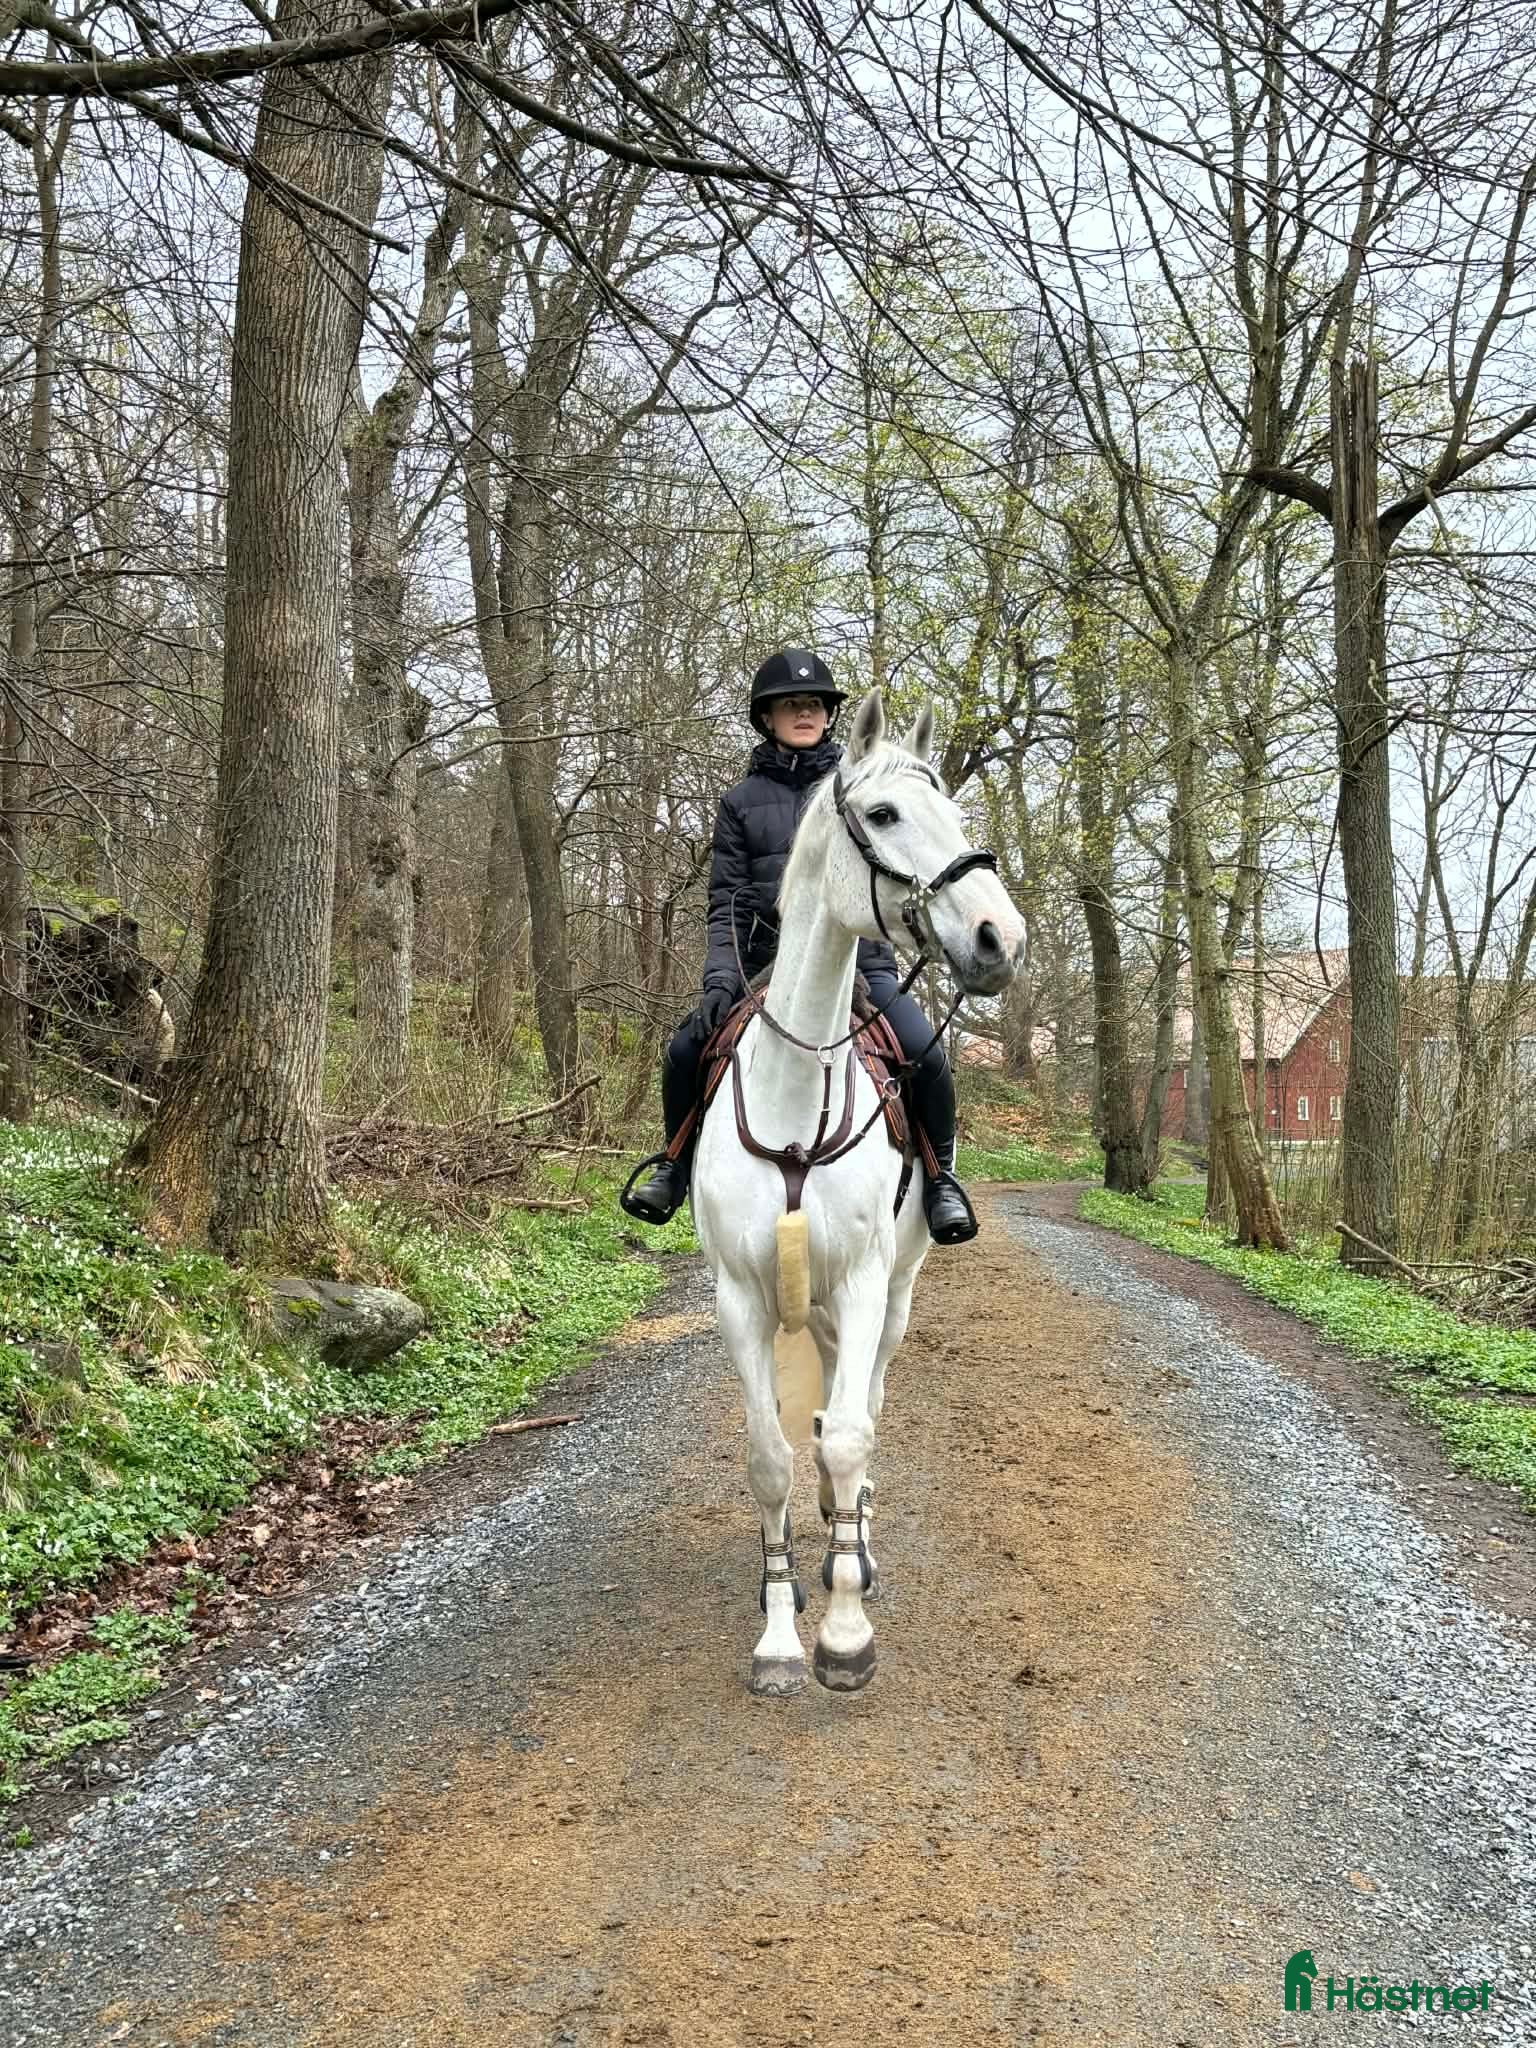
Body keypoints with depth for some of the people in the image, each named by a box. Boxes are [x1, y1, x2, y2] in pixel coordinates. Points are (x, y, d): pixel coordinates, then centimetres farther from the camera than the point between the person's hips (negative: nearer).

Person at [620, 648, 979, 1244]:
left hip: (859, 957, -1)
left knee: (925, 1052, -23)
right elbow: (726, 900, 3)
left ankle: (939, 1177, -1)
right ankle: (679, 1165, 12)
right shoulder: (741, 800, 9)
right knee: (685, 1050, -13)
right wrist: (720, 979, -11)